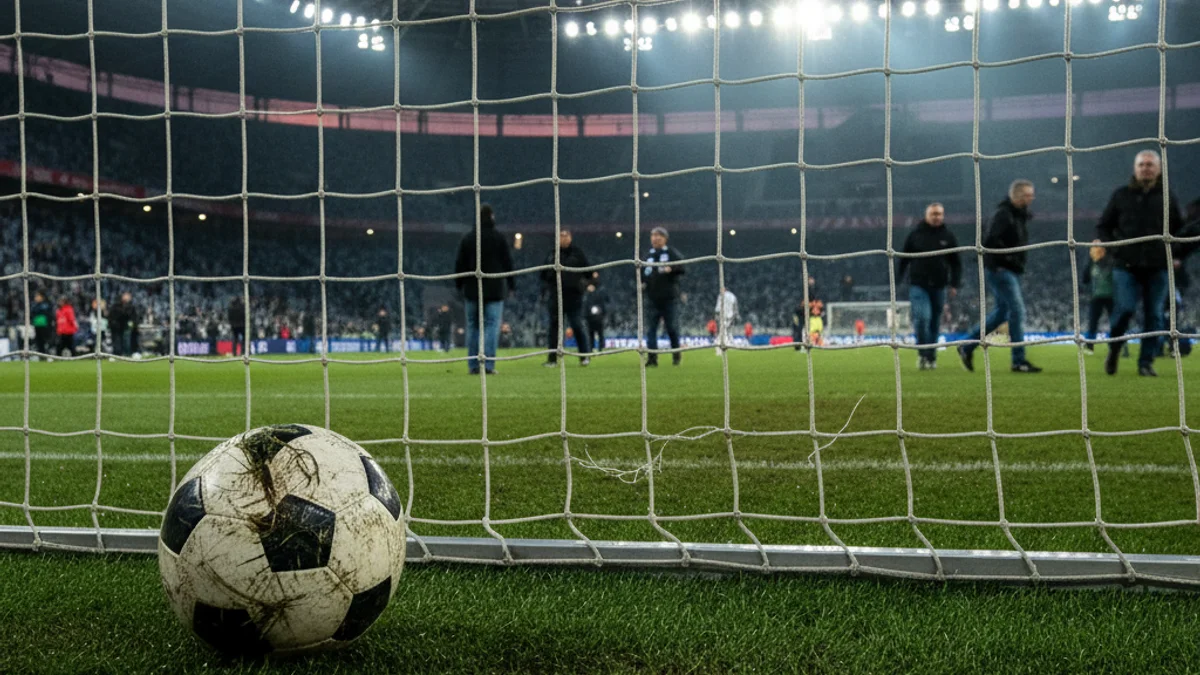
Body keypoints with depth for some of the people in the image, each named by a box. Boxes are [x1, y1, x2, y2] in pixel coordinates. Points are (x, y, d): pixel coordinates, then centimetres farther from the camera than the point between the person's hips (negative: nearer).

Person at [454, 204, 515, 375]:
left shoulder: (467, 239, 5)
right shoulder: (500, 239, -1)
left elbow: (460, 265, 6)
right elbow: (508, 263, 0)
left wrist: (459, 286, 15)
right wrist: (511, 285, 8)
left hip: (472, 290, 2)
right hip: (494, 290, -2)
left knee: (473, 326, 8)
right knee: (492, 326, -2)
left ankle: (473, 365, 5)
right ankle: (488, 364, -12)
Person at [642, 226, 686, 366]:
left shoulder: (672, 253, 1)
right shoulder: (648, 255, 15)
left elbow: (682, 266, -13)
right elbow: (642, 272, 26)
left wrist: (671, 268, -32)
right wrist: (642, 282, 5)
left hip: (669, 299, -4)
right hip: (652, 300, 4)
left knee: (672, 329, 2)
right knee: (651, 329, -3)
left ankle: (676, 355, 20)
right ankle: (652, 358, -3)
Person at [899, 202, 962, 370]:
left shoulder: (948, 236, 6)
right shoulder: (916, 234, 3)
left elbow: (956, 263, 10)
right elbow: (904, 259, 8)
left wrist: (954, 284, 1)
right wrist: (897, 279, 4)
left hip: (939, 287, 2)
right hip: (918, 285, -2)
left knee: (935, 324, 8)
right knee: (922, 318, -19)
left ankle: (931, 357, 21)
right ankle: (923, 354, -8)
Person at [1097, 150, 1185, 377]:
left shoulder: (1167, 197, 10)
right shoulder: (1121, 195, 8)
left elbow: (1180, 230, 18)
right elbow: (1103, 226, 13)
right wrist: (1112, 246, -3)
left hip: (1158, 268, 1)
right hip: (1127, 266, -1)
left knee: (1154, 315, 1)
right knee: (1124, 309, -11)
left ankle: (1146, 362, 9)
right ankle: (1114, 348, 15)